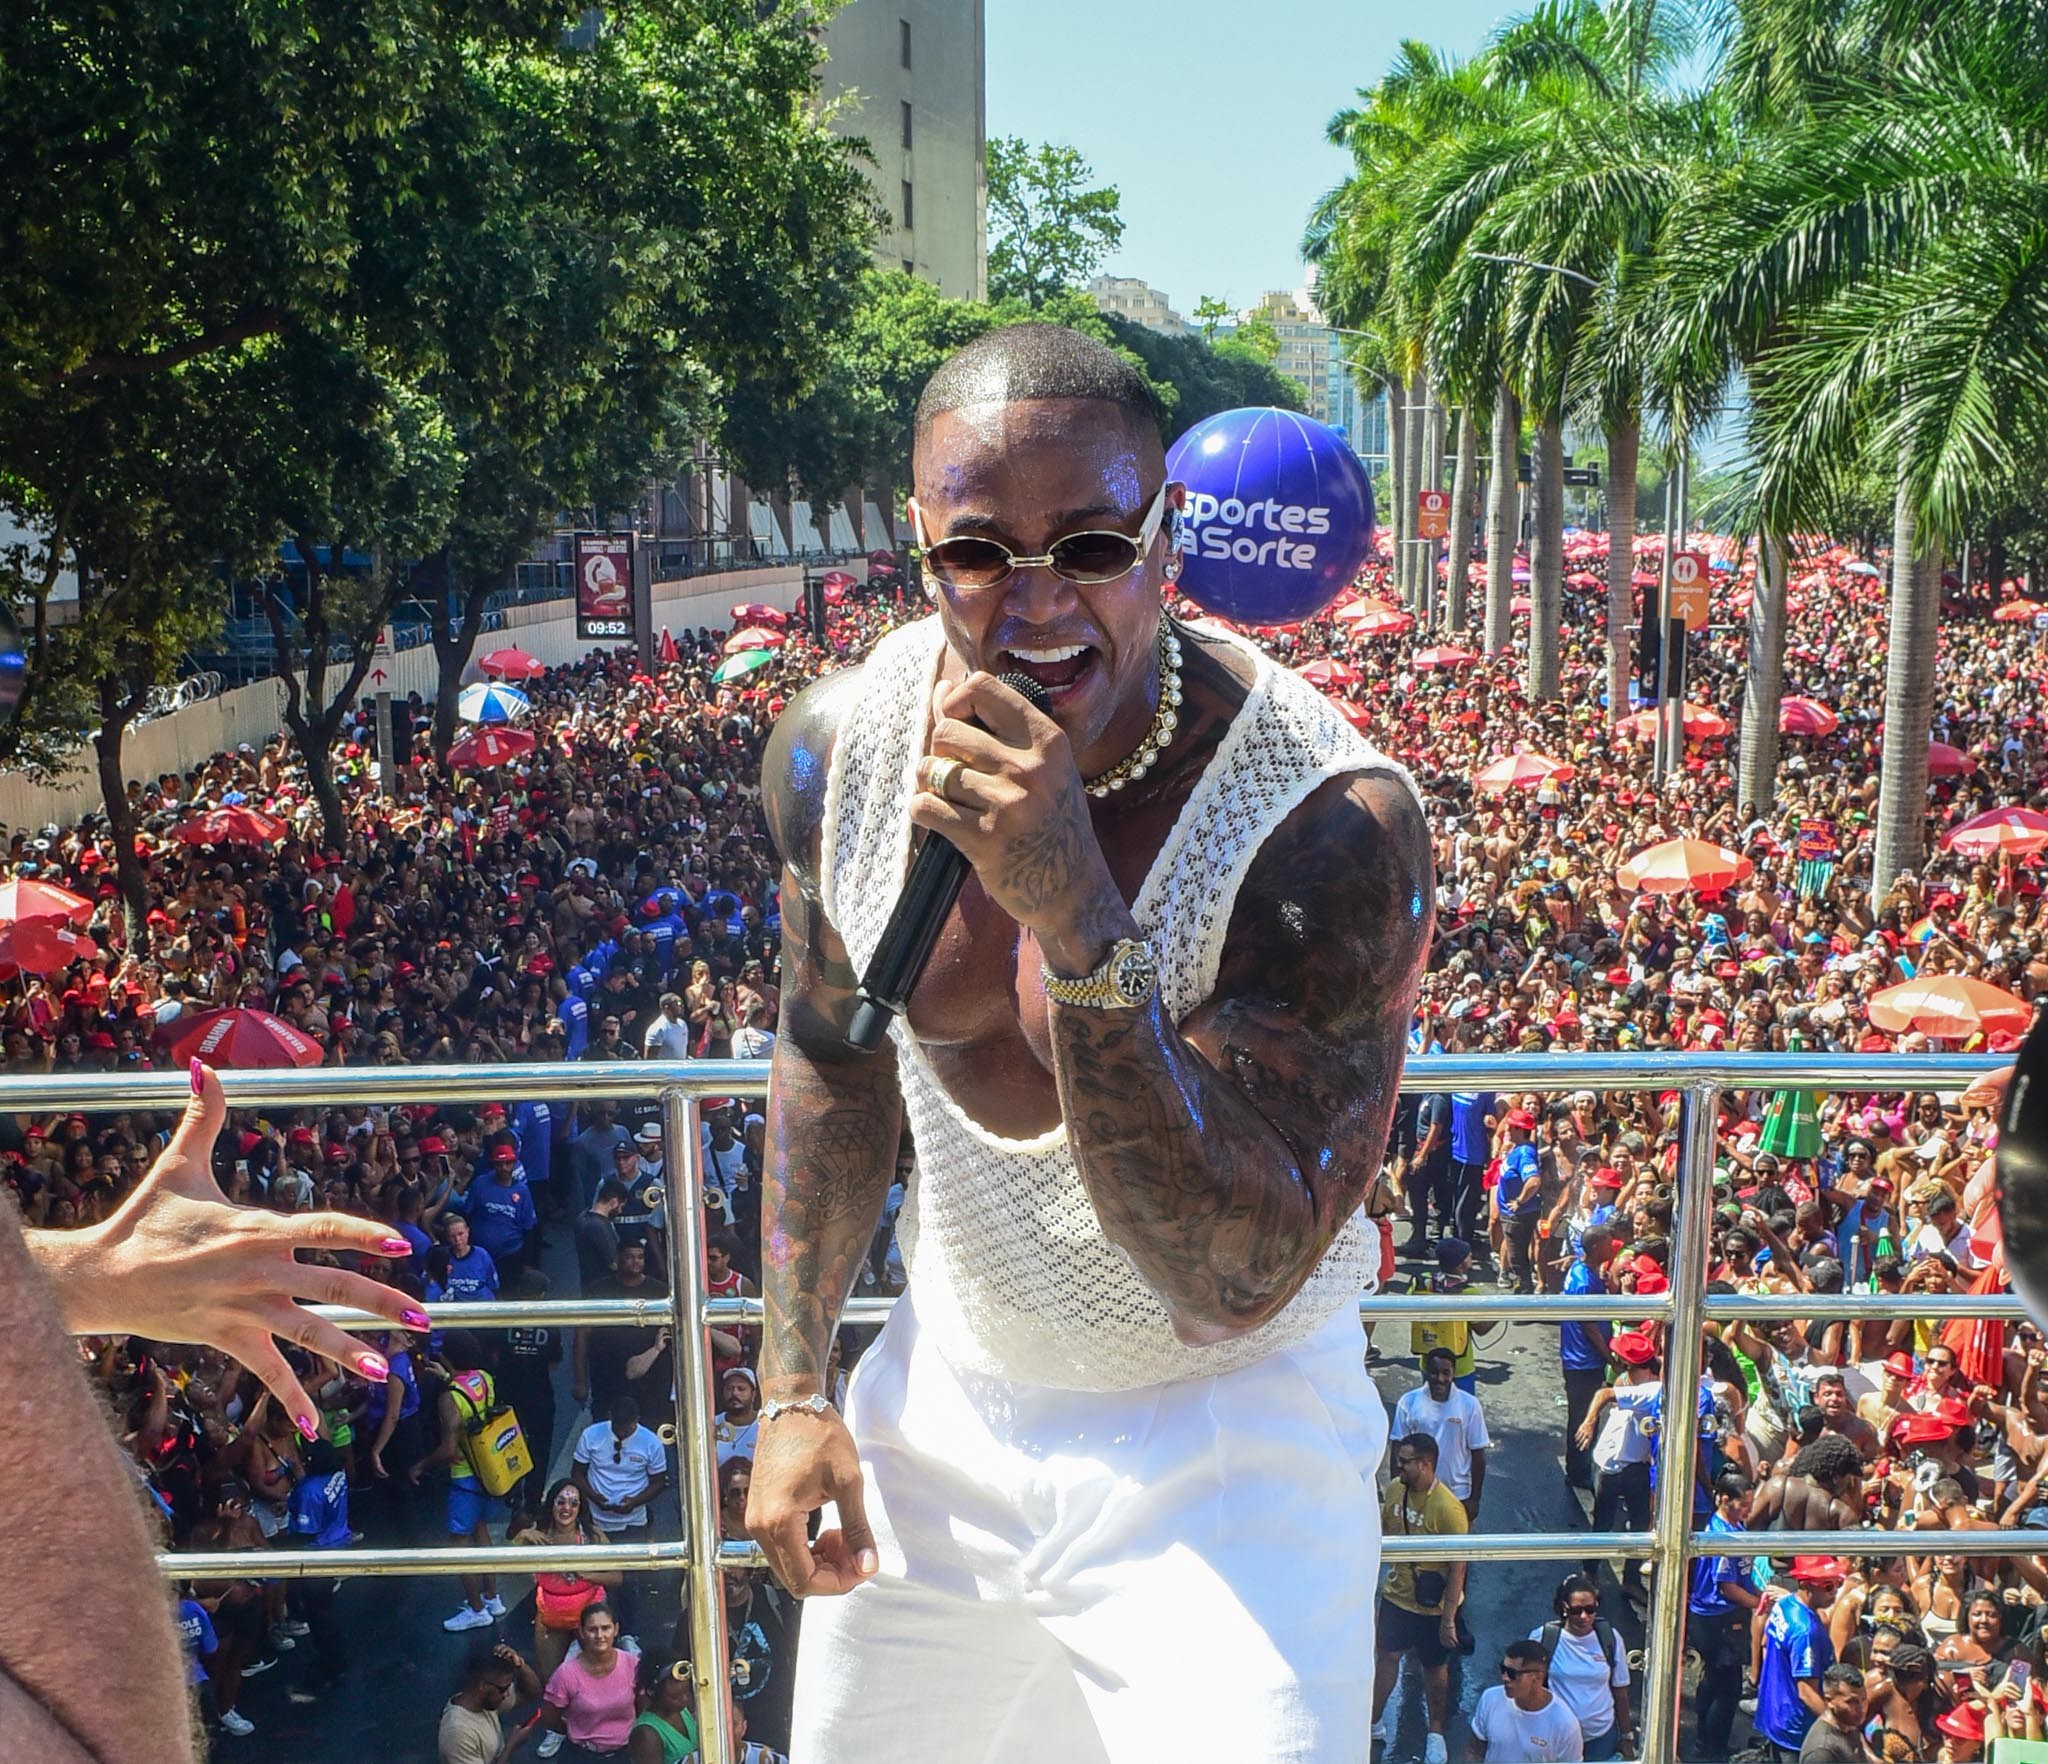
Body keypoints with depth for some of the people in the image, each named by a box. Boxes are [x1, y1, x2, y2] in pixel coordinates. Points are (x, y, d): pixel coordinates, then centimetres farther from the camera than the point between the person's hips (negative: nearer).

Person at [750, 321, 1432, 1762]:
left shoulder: (1336, 819, -29)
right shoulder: (834, 749, -13)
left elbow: (1237, 1283, -32)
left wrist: (1081, 917, -43)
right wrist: (795, 1384, 3)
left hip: (1227, 1438, -4)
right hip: (948, 1392, 5)